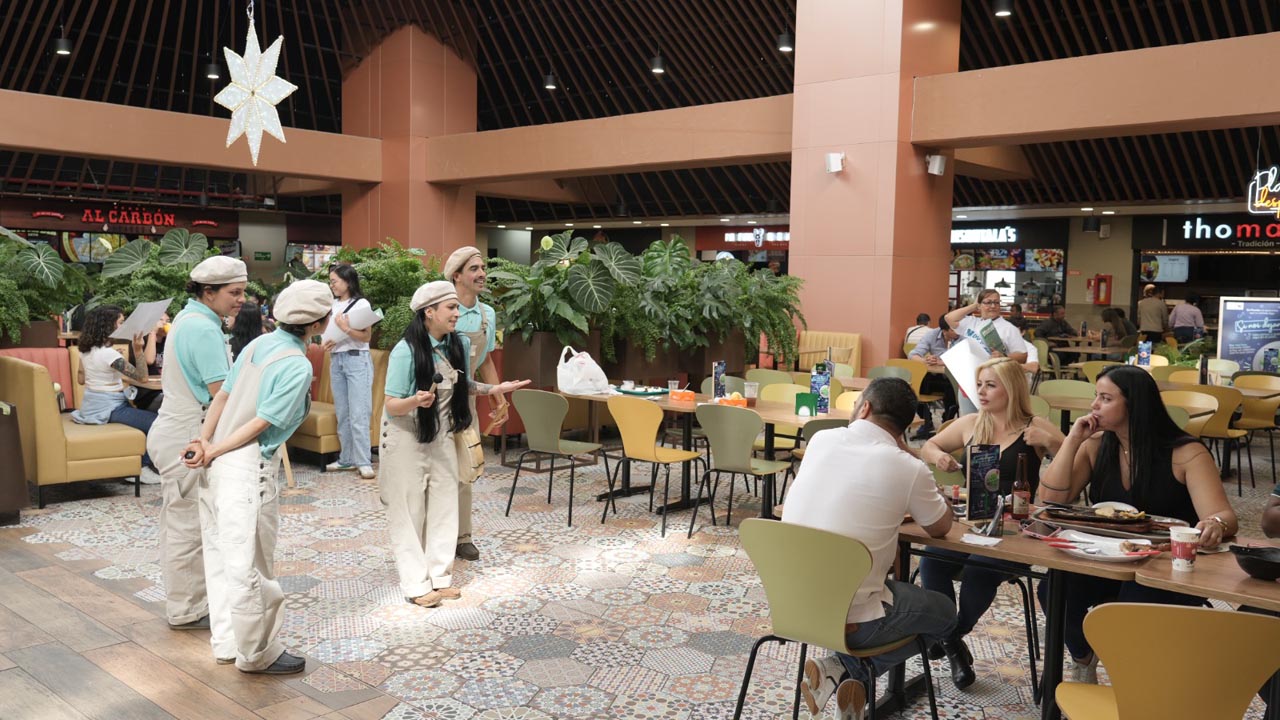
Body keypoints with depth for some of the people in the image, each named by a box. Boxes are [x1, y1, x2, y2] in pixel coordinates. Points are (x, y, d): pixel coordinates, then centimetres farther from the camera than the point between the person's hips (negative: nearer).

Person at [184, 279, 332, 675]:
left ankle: (226, 642, 30)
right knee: (249, 565, 3)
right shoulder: (298, 366, -16)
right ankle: (257, 653, 16)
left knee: (221, 556, 17)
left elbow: (222, 395, 7)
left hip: (220, 463, 9)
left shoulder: (259, 344, 8)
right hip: (249, 468, -9)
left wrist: (205, 441, 1)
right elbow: (261, 423, -16)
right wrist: (213, 452, -8)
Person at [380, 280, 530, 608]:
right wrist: (416, 401, -38)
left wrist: (493, 389, 1)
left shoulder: (459, 344, -4)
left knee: (444, 504, 8)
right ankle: (417, 584, 7)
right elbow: (391, 405, -19)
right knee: (409, 509, 0)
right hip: (406, 436, -6)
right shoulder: (406, 351, -22)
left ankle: (440, 577, 18)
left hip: (441, 434, 6)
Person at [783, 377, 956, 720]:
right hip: (848, 618, -5)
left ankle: (846, 675, 12)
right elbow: (941, 528, 9)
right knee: (945, 614, 24)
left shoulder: (821, 440, 1)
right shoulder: (909, 469, -12)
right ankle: (842, 670, 7)